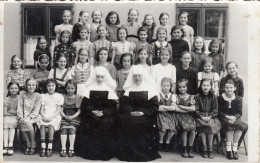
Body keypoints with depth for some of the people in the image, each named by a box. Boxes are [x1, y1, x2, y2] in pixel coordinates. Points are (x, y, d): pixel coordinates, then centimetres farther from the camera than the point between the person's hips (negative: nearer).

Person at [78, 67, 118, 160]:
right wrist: (93, 111, -14)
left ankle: (104, 152, -16)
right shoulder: (90, 89, 11)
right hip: (91, 115, 1)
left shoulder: (109, 90, 8)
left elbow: (113, 108, 1)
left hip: (106, 116, -1)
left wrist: (103, 112, -15)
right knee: (90, 123, -27)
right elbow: (84, 105, 4)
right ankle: (91, 151, -14)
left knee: (106, 123, -29)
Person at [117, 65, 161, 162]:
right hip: (130, 115, 2)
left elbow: (155, 106, -2)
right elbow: (123, 105, 7)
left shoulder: (150, 88, 6)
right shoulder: (129, 89, 15)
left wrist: (143, 112, -15)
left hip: (146, 116, -2)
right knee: (126, 123, -27)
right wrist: (131, 112, -11)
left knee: (141, 123, -31)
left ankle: (144, 153, -16)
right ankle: (129, 152, -15)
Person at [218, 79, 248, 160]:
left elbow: (239, 112, 5)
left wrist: (234, 117, -16)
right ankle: (229, 150, -28)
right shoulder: (220, 98, 2)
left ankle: (234, 149, -22)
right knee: (229, 126, -33)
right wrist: (227, 117, -16)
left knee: (240, 126, -29)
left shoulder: (238, 99, 8)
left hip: (235, 118, 3)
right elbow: (219, 112, -2)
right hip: (224, 118, -2)